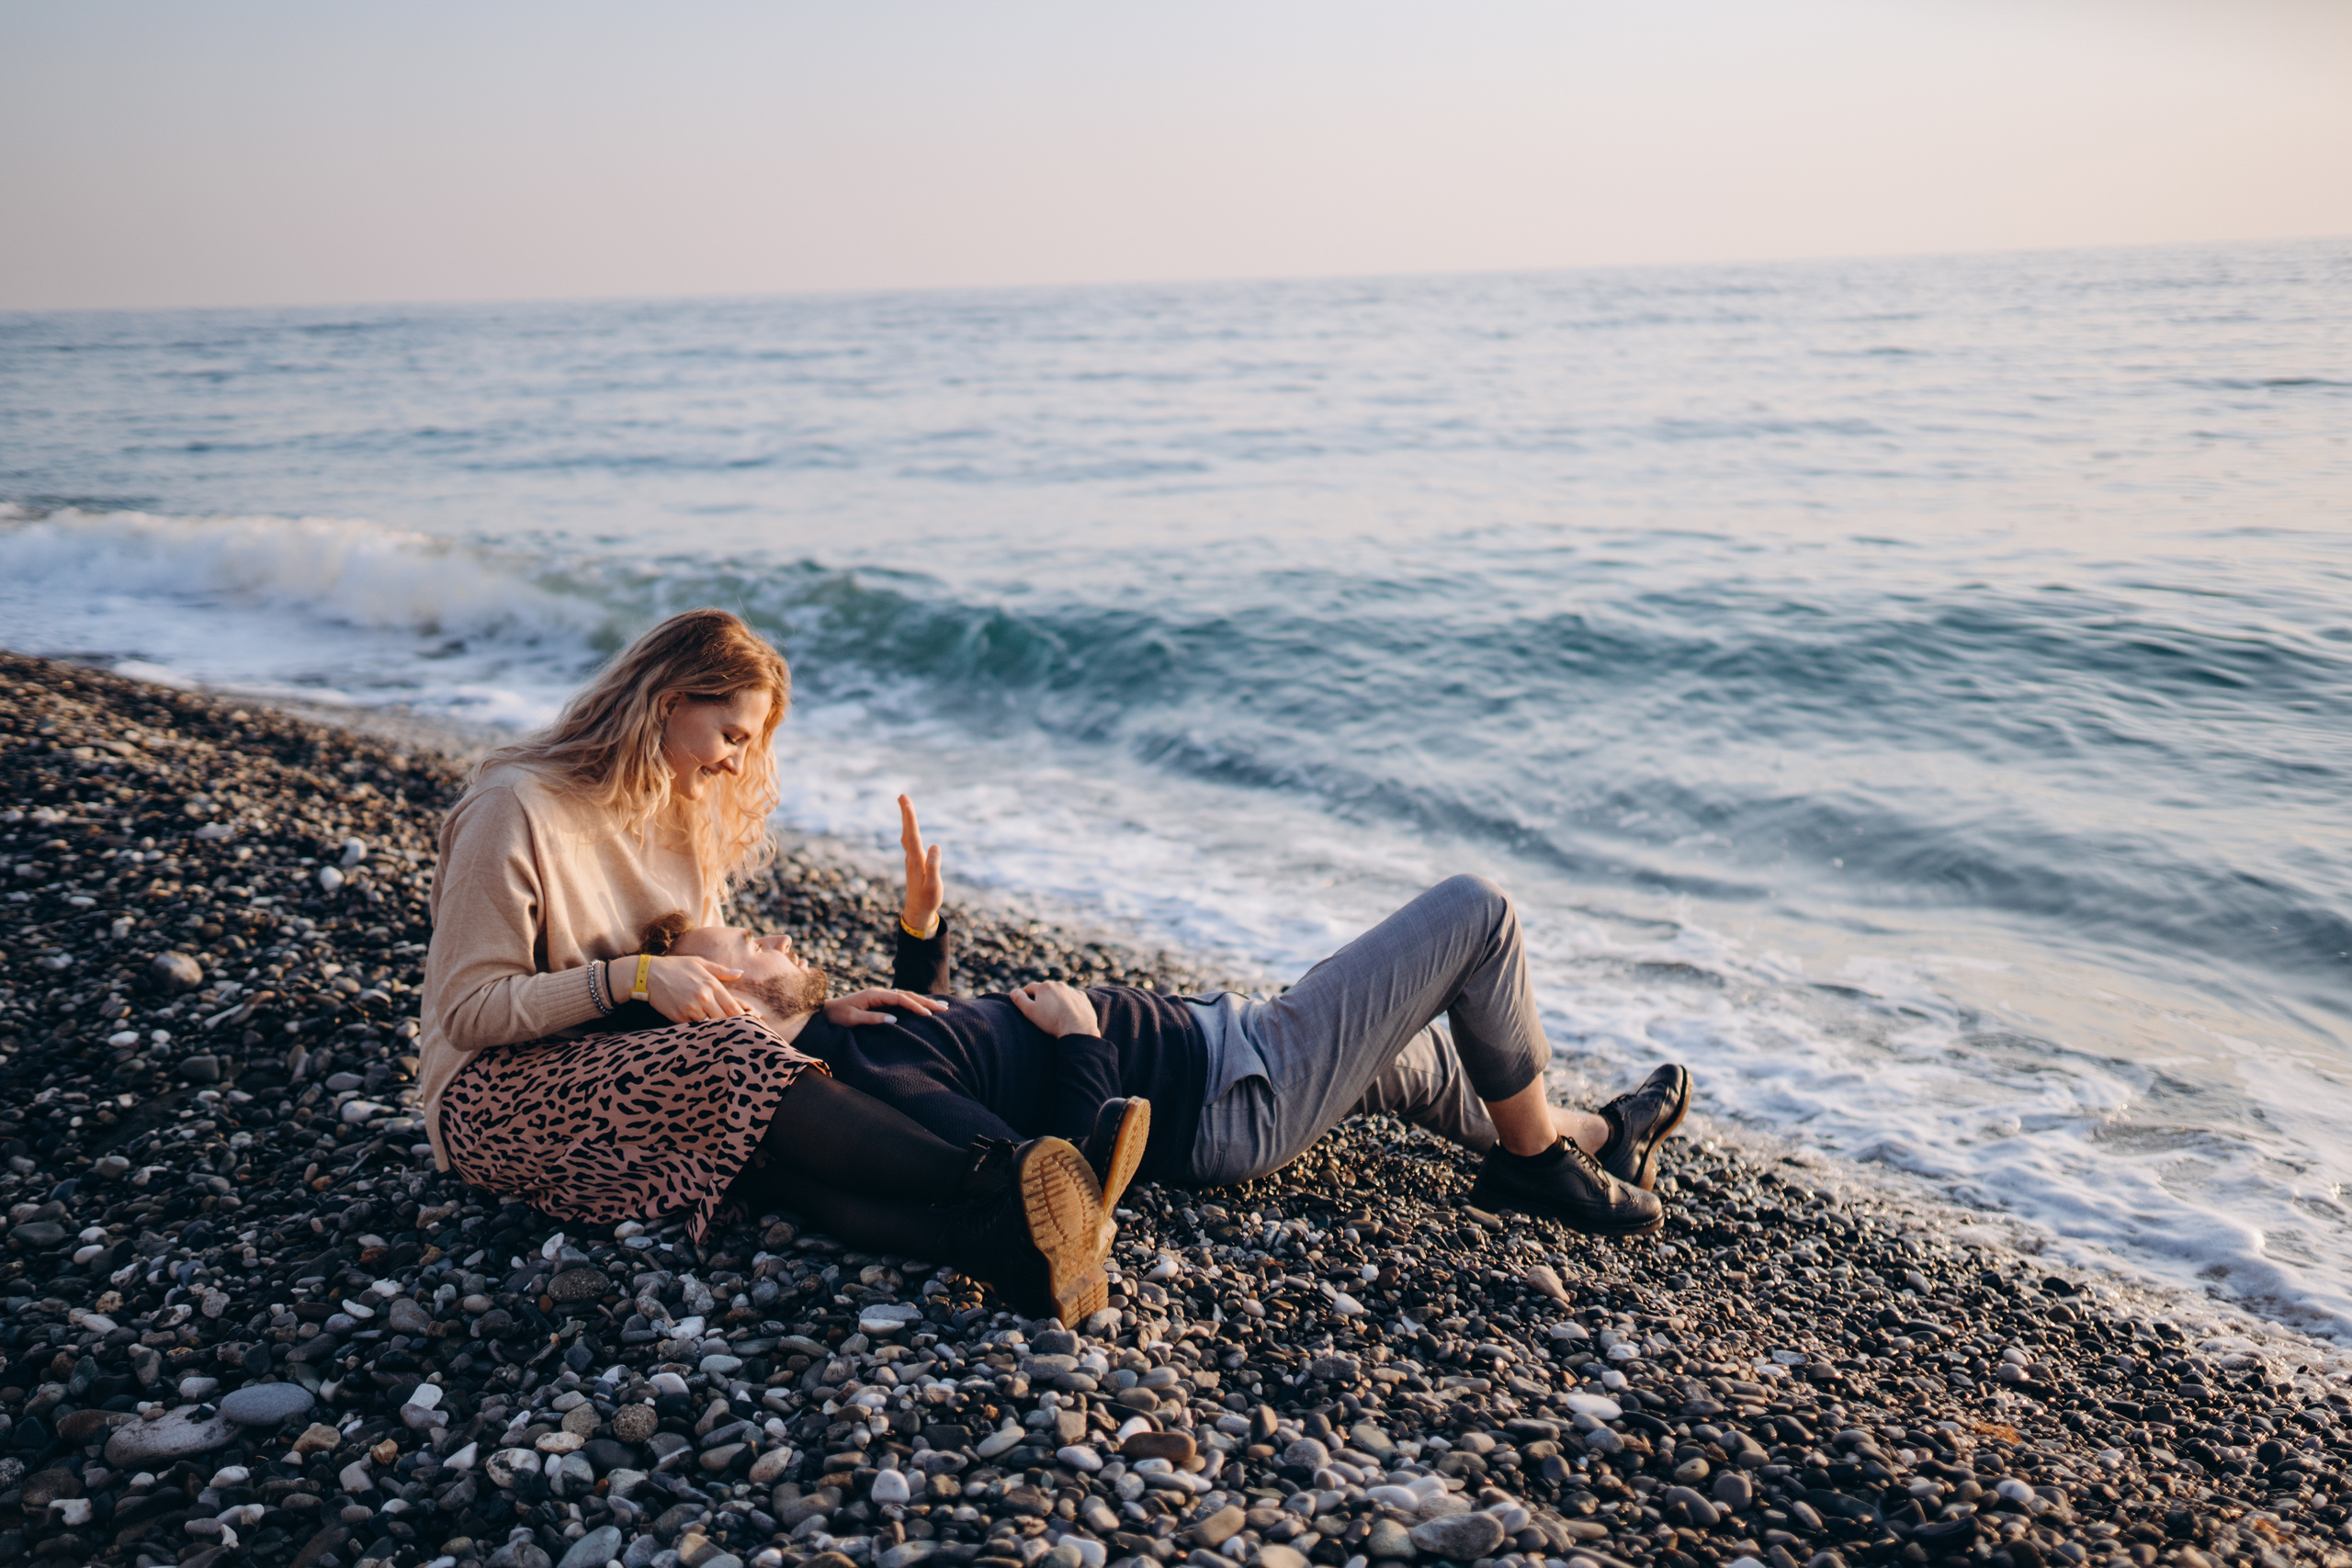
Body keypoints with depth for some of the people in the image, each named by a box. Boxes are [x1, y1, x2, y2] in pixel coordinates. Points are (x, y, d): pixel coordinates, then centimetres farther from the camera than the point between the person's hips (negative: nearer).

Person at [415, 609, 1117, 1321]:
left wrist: (819, 1007, -1)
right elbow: (469, 1012, -15)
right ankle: (985, 1183, -47)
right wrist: (629, 977, -25)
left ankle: (996, 1242, -52)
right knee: (733, 1063, -35)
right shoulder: (517, 807, -13)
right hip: (495, 1092, -6)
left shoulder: (681, 814, 11)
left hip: (634, 1068, 6)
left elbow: (710, 979, 17)